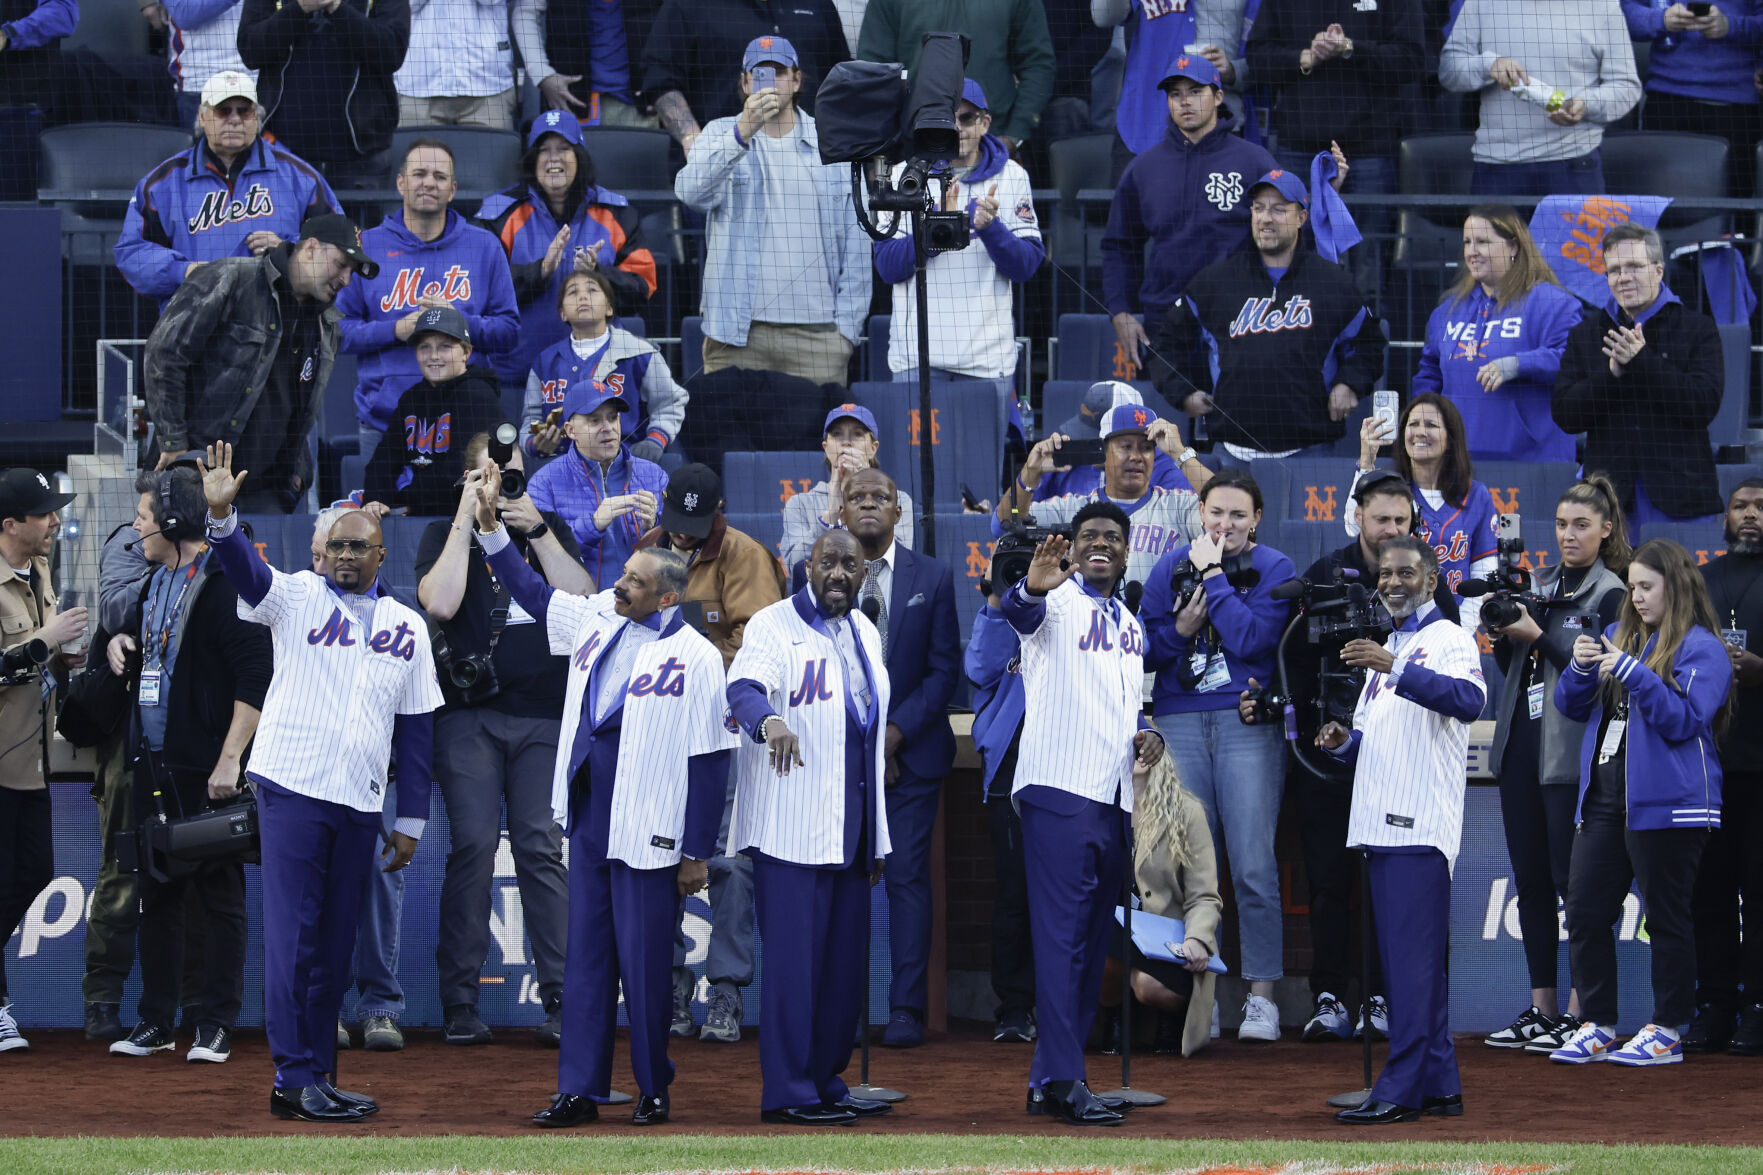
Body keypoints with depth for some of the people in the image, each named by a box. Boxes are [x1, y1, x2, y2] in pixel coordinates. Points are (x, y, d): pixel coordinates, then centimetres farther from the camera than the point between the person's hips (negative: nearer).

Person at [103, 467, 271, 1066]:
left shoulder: (224, 583, -11)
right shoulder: (158, 582, 15)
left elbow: (256, 676, -16)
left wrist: (230, 759, -20)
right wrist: (121, 645, 7)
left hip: (207, 770, -8)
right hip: (156, 764, 8)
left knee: (218, 894, -1)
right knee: (157, 893, 10)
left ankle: (216, 1023, 2)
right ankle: (156, 1021, 16)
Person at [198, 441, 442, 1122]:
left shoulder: (406, 628, 12)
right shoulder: (297, 598, 3)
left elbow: (416, 728, 13)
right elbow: (246, 571, -16)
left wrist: (410, 821, 9)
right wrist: (221, 515, -36)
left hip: (360, 806, 4)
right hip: (292, 786, -4)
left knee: (335, 944, 7)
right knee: (293, 932, -7)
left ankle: (317, 1076, 13)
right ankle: (294, 1078, -7)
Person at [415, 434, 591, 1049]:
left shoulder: (549, 530, 15)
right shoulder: (444, 534, 9)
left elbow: (580, 599, 0)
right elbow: (440, 604, -10)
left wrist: (535, 529, -5)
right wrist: (466, 520, -6)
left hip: (545, 715, 1)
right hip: (470, 714, -1)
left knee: (541, 848, -6)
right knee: (474, 844, -10)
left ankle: (560, 999, -7)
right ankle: (460, 1004, -6)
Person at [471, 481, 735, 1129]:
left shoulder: (695, 658, -12)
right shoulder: (597, 617, 8)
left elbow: (709, 761, -12)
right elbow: (533, 593, 26)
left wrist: (697, 853, -13)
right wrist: (490, 525, 20)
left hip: (648, 833, -7)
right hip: (588, 820, 7)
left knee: (644, 962, -1)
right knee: (587, 956, 8)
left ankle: (654, 1090, 12)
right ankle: (579, 1089, 11)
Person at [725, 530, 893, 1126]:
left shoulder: (865, 633, 17)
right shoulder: (773, 625, -5)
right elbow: (745, 686, -23)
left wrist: (876, 833, 22)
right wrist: (768, 721, -48)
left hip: (851, 825, 7)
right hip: (791, 825, -7)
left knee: (844, 959, 9)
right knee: (794, 958, -9)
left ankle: (828, 1082, 18)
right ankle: (787, 1093, -7)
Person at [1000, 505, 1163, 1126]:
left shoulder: (1130, 626, 20)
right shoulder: (1057, 603, -4)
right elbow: (1021, 612, -28)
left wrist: (1147, 735, 8)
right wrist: (1031, 589, -53)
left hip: (1113, 797, 8)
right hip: (1059, 789, -8)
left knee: (1091, 940, 9)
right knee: (1061, 933, -11)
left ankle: (1048, 1079, 15)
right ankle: (1063, 1080, -15)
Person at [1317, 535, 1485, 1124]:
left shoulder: (1448, 640, -3)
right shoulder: (1387, 649, 24)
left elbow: (1469, 700, -24)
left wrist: (1394, 670, -34)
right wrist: (1343, 741, 7)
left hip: (1422, 826, -9)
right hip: (1382, 824, 9)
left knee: (1412, 957, -11)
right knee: (1410, 960, 9)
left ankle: (1400, 1089, -15)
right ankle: (1439, 1085, 12)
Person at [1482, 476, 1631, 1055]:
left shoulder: (1611, 594, -3)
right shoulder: (1541, 584, 16)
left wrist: (1537, 635, -15)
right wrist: (1503, 634, 0)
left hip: (1572, 755, -7)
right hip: (1520, 746, 7)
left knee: (1573, 881, -6)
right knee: (1530, 881, 9)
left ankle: (1578, 1013, -4)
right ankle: (1541, 1010, 15)